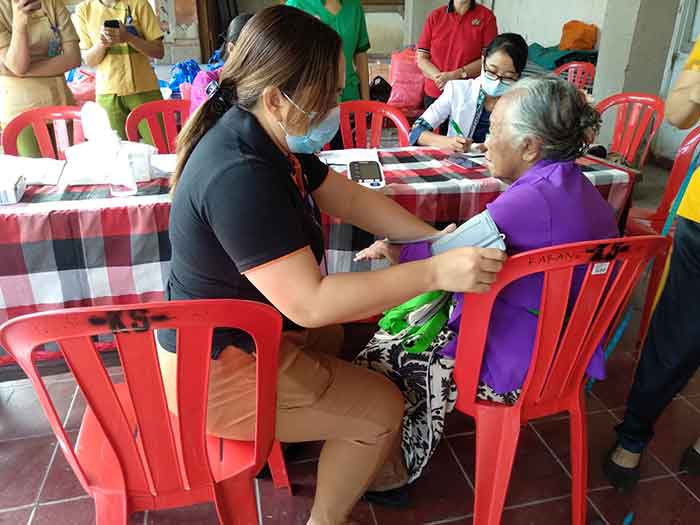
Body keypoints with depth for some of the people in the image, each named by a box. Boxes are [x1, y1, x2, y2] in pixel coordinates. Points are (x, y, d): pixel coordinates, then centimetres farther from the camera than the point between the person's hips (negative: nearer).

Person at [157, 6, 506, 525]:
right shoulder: (239, 176, -33)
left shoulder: (268, 138, -2)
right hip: (218, 369, -9)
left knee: (330, 338, 33)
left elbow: (352, 198, 4)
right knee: (383, 410, 0)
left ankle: (279, 440, 42)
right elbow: (310, 302, -34)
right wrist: (435, 273, -31)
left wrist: (437, 239, -5)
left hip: (228, 332, 10)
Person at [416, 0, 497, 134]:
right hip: (434, 95, 2)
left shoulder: (486, 16, -1)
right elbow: (421, 58, 4)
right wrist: (440, 77, -12)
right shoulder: (435, 16, 6)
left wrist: (456, 75, -17)